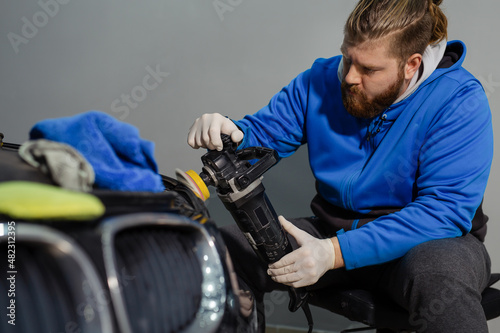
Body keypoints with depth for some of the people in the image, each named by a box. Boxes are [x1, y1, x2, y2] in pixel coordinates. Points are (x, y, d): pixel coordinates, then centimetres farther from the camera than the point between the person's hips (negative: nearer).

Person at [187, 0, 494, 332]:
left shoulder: (460, 102, -16)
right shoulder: (323, 80, -1)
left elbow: (447, 210, -24)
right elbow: (265, 133, 6)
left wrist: (335, 252, -32)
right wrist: (230, 134, -22)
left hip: (428, 240, -4)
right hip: (334, 226, 4)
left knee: (441, 272, -41)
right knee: (225, 247, -13)